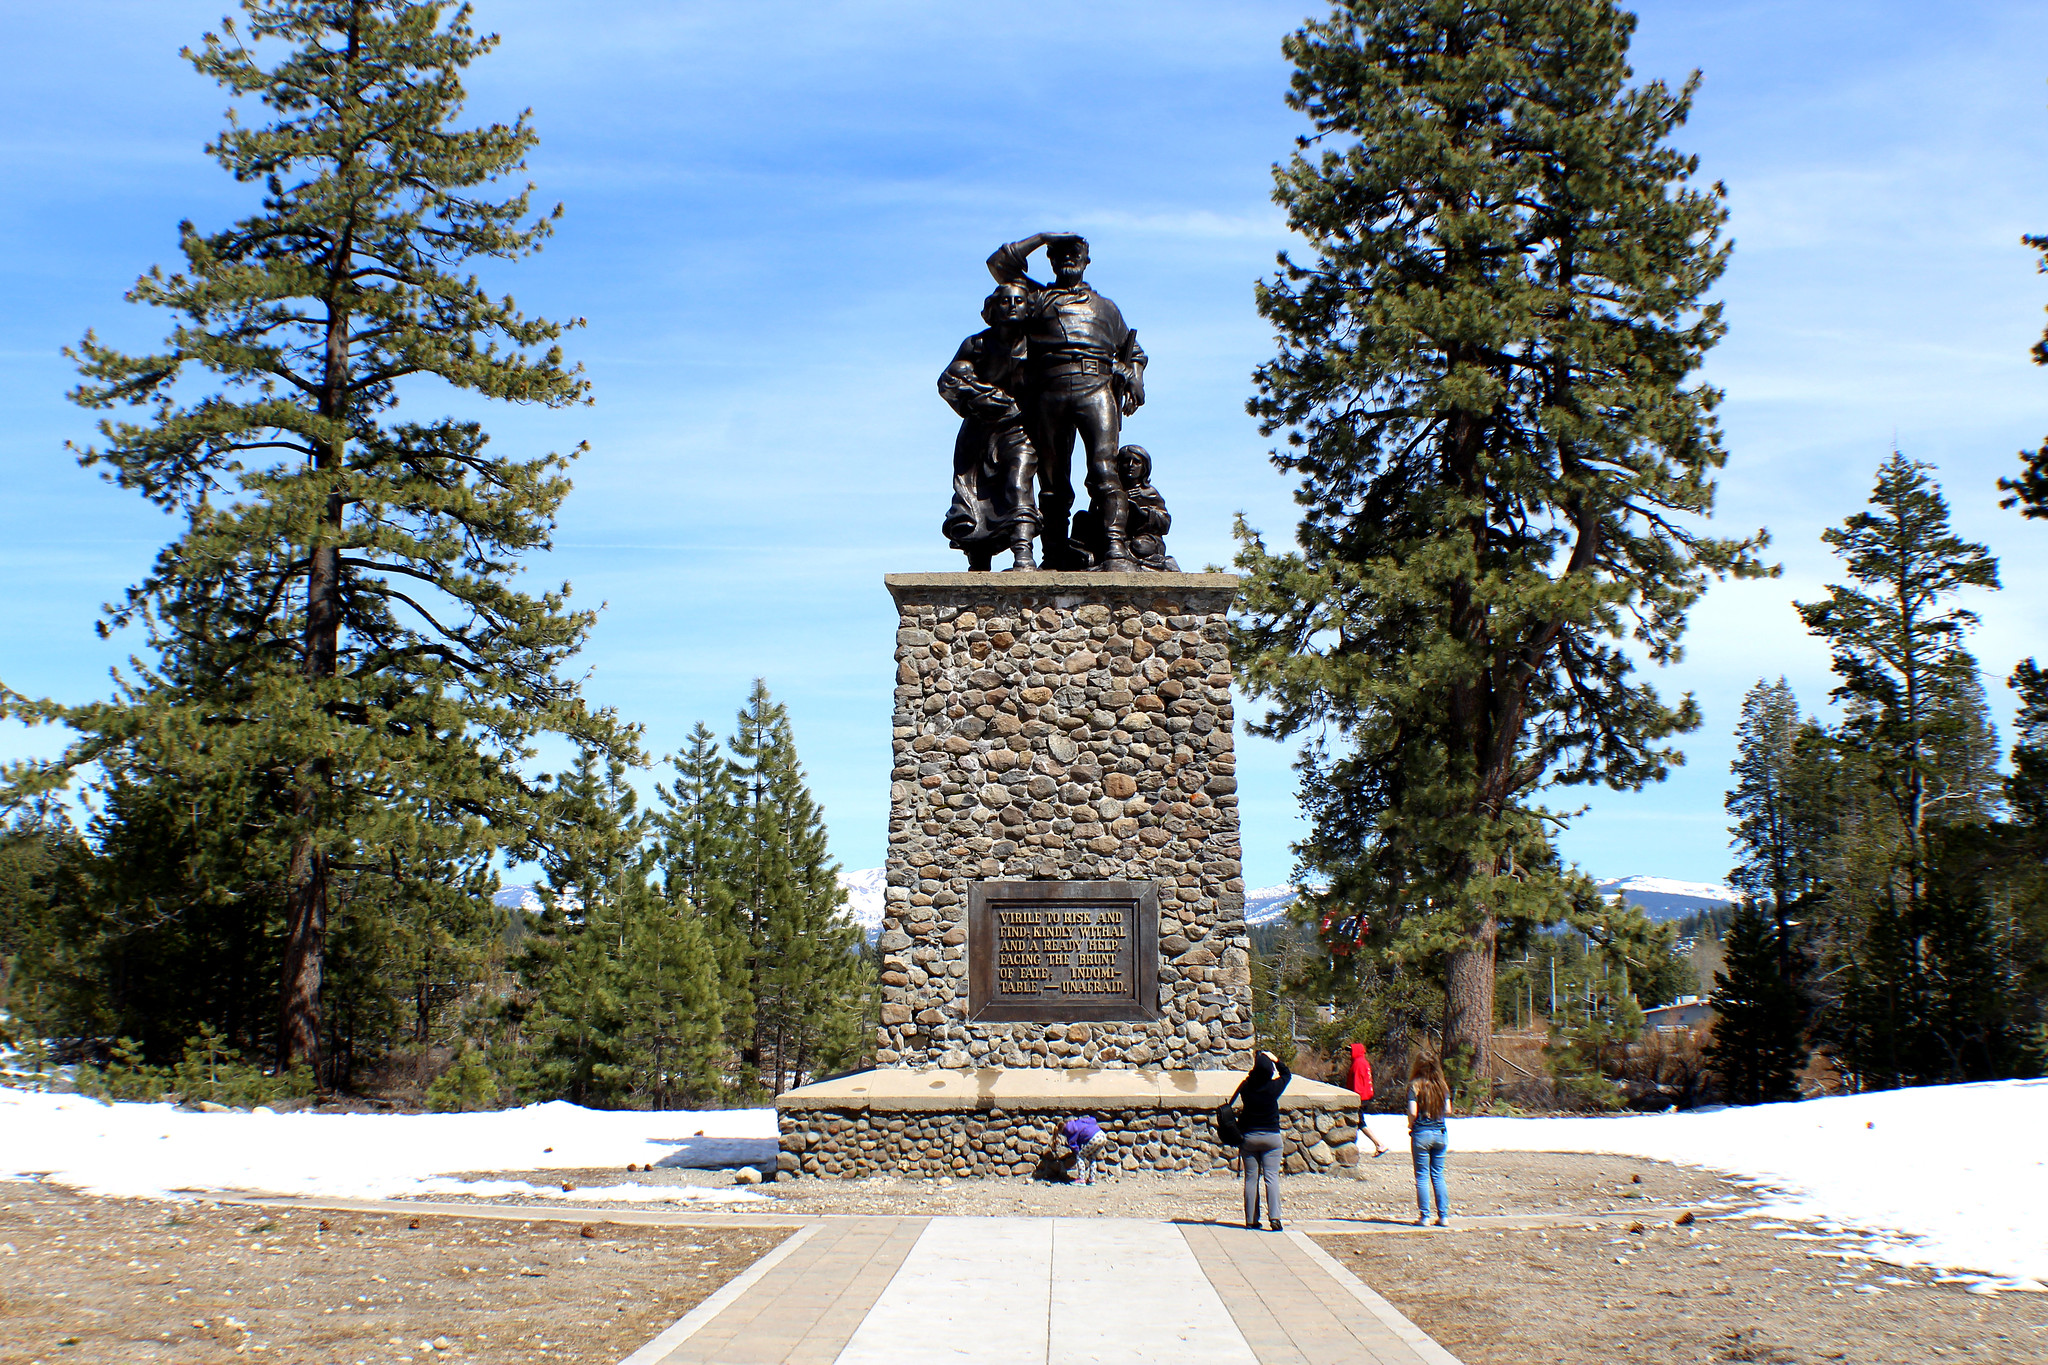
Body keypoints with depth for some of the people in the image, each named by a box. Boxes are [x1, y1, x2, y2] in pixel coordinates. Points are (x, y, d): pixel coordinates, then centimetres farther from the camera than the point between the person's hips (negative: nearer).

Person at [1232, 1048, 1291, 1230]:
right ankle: (1274, 1216, -13)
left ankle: (1251, 1219, 8)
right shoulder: (1274, 1087, -11)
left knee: (1251, 1178, 6)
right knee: (1272, 1176, -1)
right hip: (1271, 1137, -1)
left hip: (1249, 1137, 2)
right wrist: (1275, 1059, 12)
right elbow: (1286, 1073, 9)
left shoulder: (1246, 1087, -8)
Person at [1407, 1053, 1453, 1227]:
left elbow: (1413, 1112, -14)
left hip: (1421, 1133, -4)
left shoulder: (1415, 1085, -9)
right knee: (1438, 1176, 11)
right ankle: (1444, 1216, 9)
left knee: (1422, 1176, 3)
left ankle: (1424, 1216, 3)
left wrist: (1410, 1124, 4)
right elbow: (1448, 1111, 5)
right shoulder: (1442, 1085, 4)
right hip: (1441, 1133, 4)